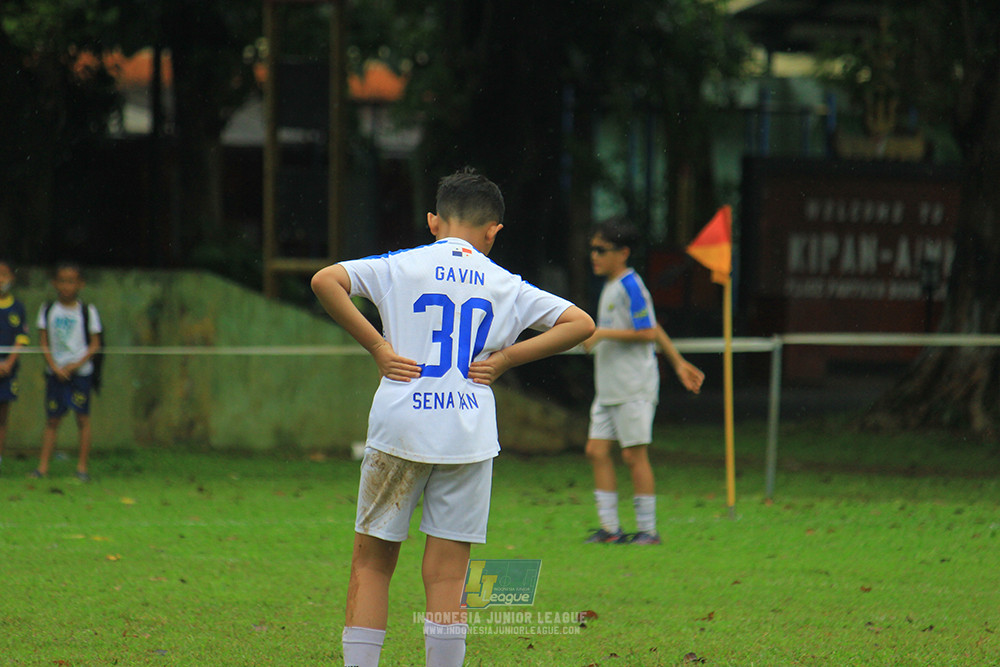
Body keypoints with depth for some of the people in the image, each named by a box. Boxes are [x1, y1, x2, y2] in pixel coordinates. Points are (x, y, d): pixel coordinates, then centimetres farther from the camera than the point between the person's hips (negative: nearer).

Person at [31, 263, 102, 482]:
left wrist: (76, 365, -11)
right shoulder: (47, 310, 5)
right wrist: (55, 367, -8)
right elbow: (44, 342, 4)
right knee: (52, 419, 2)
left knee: (83, 418, -4)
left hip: (80, 371, -1)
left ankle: (82, 466, 0)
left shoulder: (87, 311, 1)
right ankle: (43, 466, 3)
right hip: (55, 371, 1)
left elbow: (94, 345, 0)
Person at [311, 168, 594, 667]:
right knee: (447, 576, 4)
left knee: (371, 564, 8)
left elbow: (325, 281, -9)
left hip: (399, 429, -1)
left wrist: (377, 346, -3)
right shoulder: (506, 285, 9)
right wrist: (503, 358, 6)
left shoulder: (401, 266, 4)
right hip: (469, 438, 1)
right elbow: (580, 323, 8)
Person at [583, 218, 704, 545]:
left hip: (633, 389, -9)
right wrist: (678, 362, 24)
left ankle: (648, 529, 2)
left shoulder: (630, 287, -12)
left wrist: (602, 334, -18)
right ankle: (610, 526, 7)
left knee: (634, 454, -5)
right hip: (608, 389, 9)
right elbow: (654, 328, 22)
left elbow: (647, 333, -19)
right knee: (597, 450, 3)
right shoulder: (609, 287, 17)